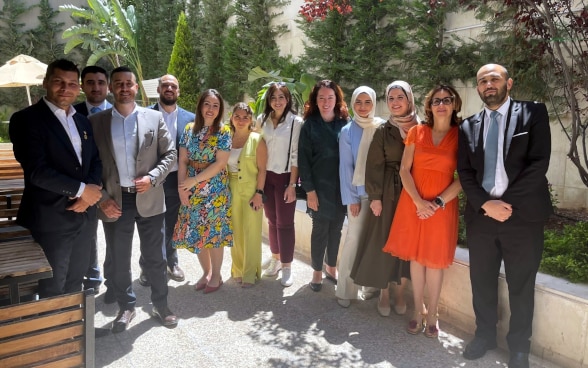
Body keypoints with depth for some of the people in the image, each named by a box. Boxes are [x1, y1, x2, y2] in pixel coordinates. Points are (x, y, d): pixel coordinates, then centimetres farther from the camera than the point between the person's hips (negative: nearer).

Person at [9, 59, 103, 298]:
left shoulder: (83, 121, 13)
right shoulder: (26, 119, -9)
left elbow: (96, 161, 12)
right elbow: (36, 170, -19)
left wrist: (90, 192, -7)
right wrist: (81, 190, -15)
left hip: (84, 216, 6)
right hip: (50, 220, -6)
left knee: (74, 284, 19)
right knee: (51, 291, 7)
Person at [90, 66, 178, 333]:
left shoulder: (154, 118, 1)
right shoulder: (96, 122, 1)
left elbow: (169, 154, 2)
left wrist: (152, 178, -13)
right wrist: (102, 198, -7)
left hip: (149, 199, 0)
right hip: (114, 201, 1)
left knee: (155, 257, 10)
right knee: (117, 260, 11)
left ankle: (160, 304, 28)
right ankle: (126, 306, 31)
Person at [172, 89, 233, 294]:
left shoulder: (223, 131, -6)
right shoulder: (189, 129, 5)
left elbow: (220, 163, -13)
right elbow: (182, 161, 2)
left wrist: (194, 180, -14)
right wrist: (182, 187, -8)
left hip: (215, 190, -4)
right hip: (191, 190, 4)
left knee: (214, 231, 4)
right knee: (196, 232, 10)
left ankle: (216, 275, 21)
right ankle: (206, 272, 29)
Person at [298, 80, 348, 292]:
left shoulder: (345, 123, 3)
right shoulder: (309, 125, -3)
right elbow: (303, 159, -6)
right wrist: (309, 190, -11)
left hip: (341, 186, 3)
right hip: (319, 187, -2)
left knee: (336, 228, 12)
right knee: (320, 229, 5)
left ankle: (331, 268, 30)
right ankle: (317, 272, 21)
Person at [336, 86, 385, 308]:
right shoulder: (348, 131, 0)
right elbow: (345, 166, -2)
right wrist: (351, 197, -6)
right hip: (359, 192, -2)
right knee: (354, 238, -1)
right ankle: (345, 289, 9)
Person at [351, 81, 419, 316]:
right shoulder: (383, 131, 2)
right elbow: (374, 165, -1)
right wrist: (375, 196, -8)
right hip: (388, 193, 0)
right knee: (384, 241, 3)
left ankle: (399, 292, 22)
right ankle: (384, 294, 19)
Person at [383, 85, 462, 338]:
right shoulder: (417, 132, 4)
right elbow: (404, 169, 0)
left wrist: (439, 202, -14)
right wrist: (418, 201, -12)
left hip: (442, 206, -1)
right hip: (413, 203, 2)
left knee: (435, 260, 5)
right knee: (415, 257, 7)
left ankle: (432, 315, 18)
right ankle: (418, 310, 21)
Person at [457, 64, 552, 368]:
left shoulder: (533, 113, 0)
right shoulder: (468, 126, 10)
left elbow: (539, 162, -9)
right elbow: (464, 172, 4)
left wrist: (510, 203, -15)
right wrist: (485, 204, -11)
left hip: (523, 214, -3)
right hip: (481, 214, 3)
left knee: (521, 284, 9)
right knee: (482, 281, 13)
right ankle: (485, 335, 33)